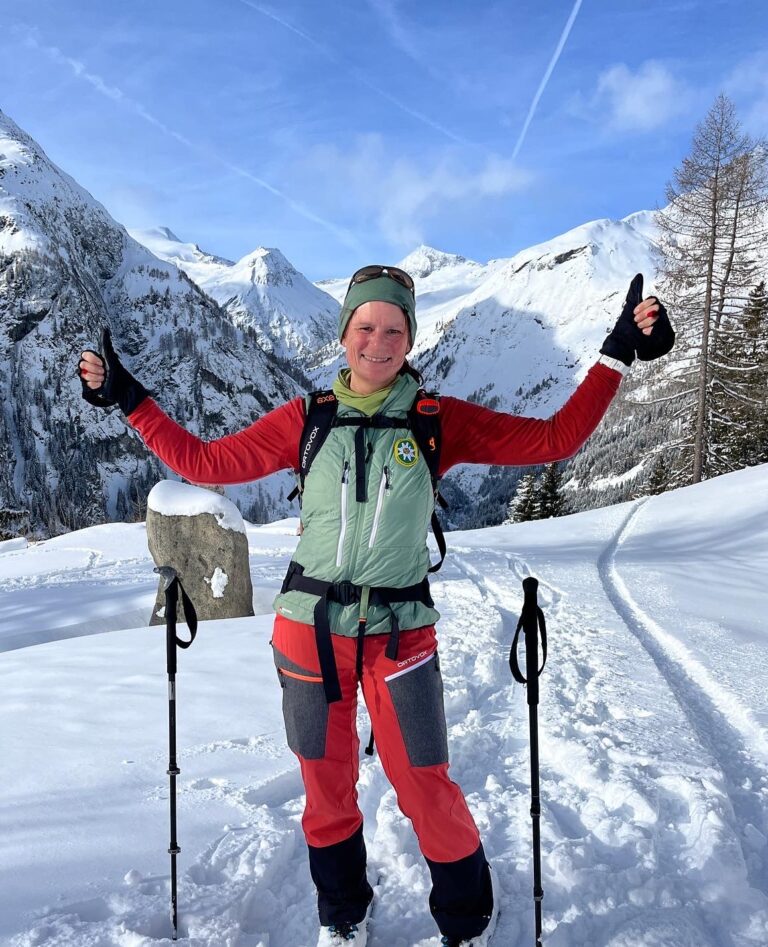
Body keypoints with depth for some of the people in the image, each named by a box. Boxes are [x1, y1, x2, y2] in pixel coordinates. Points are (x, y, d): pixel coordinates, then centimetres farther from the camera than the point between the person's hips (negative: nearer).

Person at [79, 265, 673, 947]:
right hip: (308, 630, 2)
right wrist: (130, 398, 3)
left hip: (400, 634, -1)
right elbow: (203, 462, 4)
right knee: (326, 788, 15)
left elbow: (553, 439, -4)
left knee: (427, 791, 2)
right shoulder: (305, 419, 1)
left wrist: (616, 355, -8)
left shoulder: (440, 422, -2)